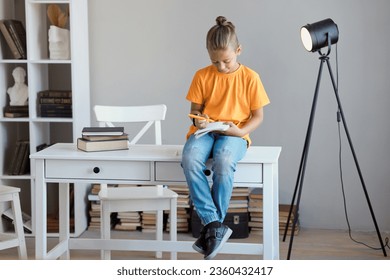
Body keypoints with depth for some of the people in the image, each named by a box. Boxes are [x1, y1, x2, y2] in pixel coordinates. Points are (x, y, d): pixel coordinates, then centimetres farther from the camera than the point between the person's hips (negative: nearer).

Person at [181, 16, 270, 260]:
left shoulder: (250, 78, 2)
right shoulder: (202, 76, 7)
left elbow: (257, 116, 6)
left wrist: (240, 131, -14)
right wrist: (198, 120, -10)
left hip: (234, 134, -2)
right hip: (205, 131, 2)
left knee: (224, 162, -39)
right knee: (190, 159, -35)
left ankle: (212, 226, -26)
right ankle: (214, 224, -33)